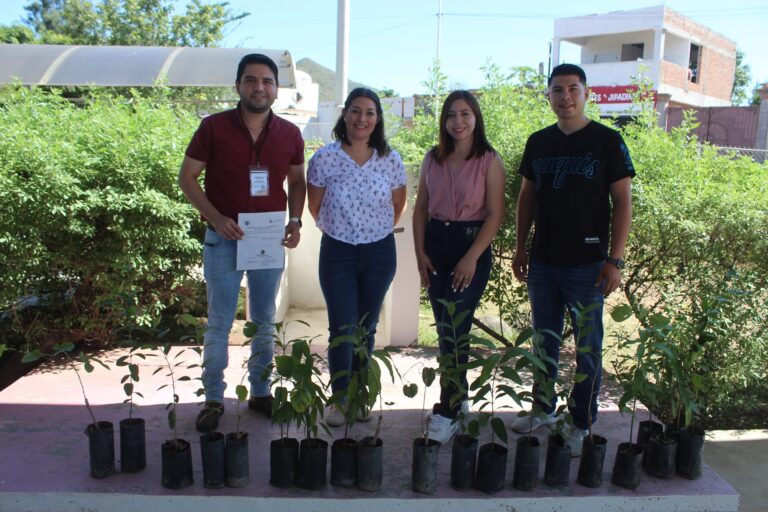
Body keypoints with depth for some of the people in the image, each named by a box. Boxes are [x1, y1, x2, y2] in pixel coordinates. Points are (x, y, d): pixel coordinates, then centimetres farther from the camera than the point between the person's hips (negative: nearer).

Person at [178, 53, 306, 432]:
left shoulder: (290, 134, 1)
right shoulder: (213, 127, -7)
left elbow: (297, 182, 13)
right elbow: (187, 178, -3)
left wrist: (295, 220, -3)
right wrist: (215, 217, -16)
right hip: (224, 238, -2)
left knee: (265, 320, 13)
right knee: (219, 322, 5)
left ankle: (261, 392, 28)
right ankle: (213, 399, 19)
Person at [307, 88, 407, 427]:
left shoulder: (390, 160, -3)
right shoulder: (325, 158, -8)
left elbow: (398, 204, 12)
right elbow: (314, 206, 4)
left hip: (379, 252, 2)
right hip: (337, 252, -2)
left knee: (366, 328, 11)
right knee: (342, 328, -1)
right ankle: (339, 398, 16)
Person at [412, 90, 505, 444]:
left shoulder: (489, 161, -5)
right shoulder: (433, 159, 9)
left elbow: (495, 214, -9)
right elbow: (420, 208, 10)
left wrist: (472, 257, -16)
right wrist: (420, 252, 1)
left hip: (471, 245, -5)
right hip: (435, 244, 5)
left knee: (455, 329, -8)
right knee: (444, 328, 11)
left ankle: (448, 412, 0)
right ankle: (459, 397, 28)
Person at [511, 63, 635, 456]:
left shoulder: (607, 141, -5)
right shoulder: (538, 142, 8)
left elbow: (623, 202, -6)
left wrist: (615, 259, -12)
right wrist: (520, 247, 10)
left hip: (587, 263, -4)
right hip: (542, 261, 5)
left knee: (587, 348, 4)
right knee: (544, 339, 15)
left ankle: (582, 424, 17)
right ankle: (544, 409, 30)